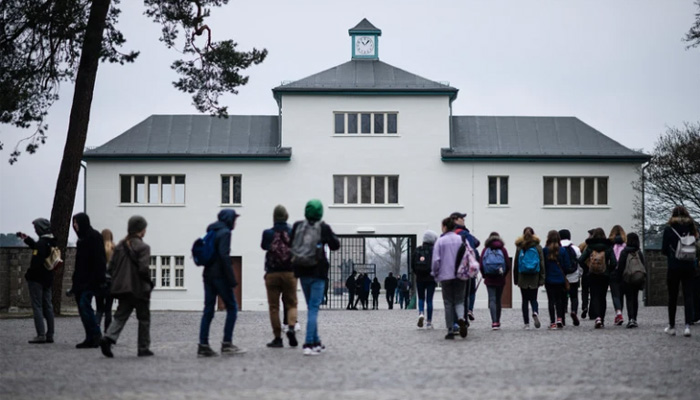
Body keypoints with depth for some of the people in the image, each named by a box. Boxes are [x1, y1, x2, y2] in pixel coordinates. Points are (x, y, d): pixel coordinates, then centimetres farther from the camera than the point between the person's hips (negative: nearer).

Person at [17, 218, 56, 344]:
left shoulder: (41, 243, -18)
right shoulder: (52, 243, 11)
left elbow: (36, 262, -24)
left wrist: (29, 275, -14)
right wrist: (25, 238, 33)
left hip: (37, 279, -9)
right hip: (48, 279, 9)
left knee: (37, 306, -6)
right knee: (48, 306, 11)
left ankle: (41, 335, -11)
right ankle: (50, 335, 11)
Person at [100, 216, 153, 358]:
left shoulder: (120, 246, 8)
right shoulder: (143, 247, -12)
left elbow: (111, 268, 8)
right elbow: (143, 269, -19)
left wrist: (118, 281, 17)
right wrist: (149, 282, -3)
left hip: (123, 288, 5)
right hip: (139, 289, -5)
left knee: (120, 316, 5)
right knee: (144, 318, 8)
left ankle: (108, 338, -19)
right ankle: (143, 348, 12)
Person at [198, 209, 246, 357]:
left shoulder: (211, 232, 17)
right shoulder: (225, 232, -8)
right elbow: (224, 256, -18)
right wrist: (232, 279, -17)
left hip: (208, 275, 8)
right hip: (219, 275, -8)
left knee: (208, 310, 6)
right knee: (232, 307, 0)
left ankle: (203, 345, 2)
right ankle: (227, 343, -5)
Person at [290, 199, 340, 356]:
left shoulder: (297, 226, -1)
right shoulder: (324, 228, -9)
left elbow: (290, 244, 3)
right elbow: (335, 245, 2)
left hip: (302, 272, 4)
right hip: (318, 272, -4)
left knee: (311, 306, 17)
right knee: (314, 308, -4)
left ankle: (316, 342, 22)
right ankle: (309, 344, -14)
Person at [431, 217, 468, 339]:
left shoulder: (440, 241, -5)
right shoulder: (462, 239, 2)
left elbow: (436, 260, -7)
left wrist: (435, 274, 6)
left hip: (446, 276, -2)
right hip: (461, 276, 2)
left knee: (448, 303, 7)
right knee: (459, 301, 10)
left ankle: (450, 331, 4)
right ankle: (461, 318, -22)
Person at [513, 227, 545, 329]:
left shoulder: (519, 248, -1)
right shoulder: (538, 247, -1)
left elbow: (516, 264, 2)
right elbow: (542, 264, -2)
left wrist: (515, 279, 8)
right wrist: (542, 279, 2)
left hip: (523, 278, 0)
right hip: (534, 278, 0)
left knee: (525, 300, 5)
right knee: (533, 298, 10)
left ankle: (526, 323, 3)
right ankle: (535, 312, -21)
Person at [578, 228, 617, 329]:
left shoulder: (589, 247, -1)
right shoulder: (608, 247, -1)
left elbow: (580, 260, -8)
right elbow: (614, 263, -9)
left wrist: (587, 269, 4)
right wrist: (609, 271, 6)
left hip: (592, 275, -1)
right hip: (605, 275, 1)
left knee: (594, 297, 0)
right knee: (602, 297, 12)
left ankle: (597, 317, -22)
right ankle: (602, 320, 15)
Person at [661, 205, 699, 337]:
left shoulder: (669, 229, -5)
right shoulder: (692, 228, 2)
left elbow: (664, 250, -3)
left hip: (674, 267, -1)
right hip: (689, 267, 1)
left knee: (672, 297, 8)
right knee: (688, 295, 2)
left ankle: (671, 326, 14)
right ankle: (687, 325, -11)